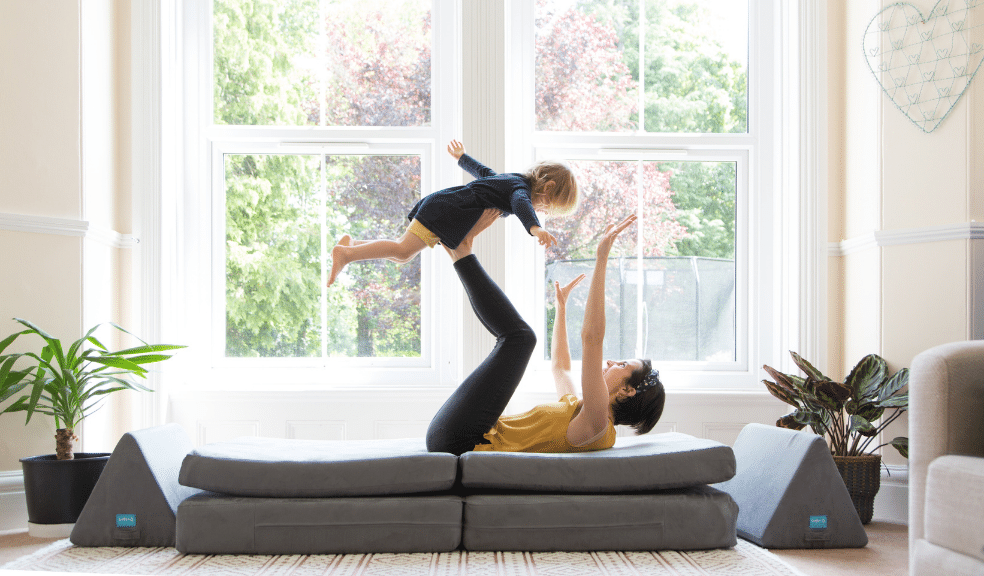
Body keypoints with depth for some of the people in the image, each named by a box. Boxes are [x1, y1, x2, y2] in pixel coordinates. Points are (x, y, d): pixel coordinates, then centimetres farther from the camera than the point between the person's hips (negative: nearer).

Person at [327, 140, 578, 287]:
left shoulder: (510, 179, 21)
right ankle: (346, 254, -24)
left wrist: (462, 157, 53)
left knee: (400, 253, 11)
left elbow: (483, 170, 37)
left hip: (438, 203, 9)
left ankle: (352, 243, 9)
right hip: (444, 211, -9)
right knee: (403, 251, -20)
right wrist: (535, 227, -48)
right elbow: (521, 204, -31)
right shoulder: (522, 187, -7)